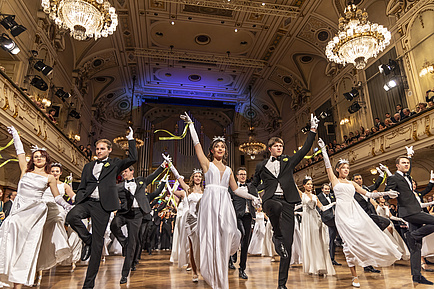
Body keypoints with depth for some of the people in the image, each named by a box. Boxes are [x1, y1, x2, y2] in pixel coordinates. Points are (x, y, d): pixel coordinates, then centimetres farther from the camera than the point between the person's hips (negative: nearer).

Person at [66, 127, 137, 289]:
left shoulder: (114, 165, 10)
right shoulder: (88, 166, 20)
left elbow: (133, 159, -6)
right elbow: (82, 187, 18)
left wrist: (130, 139, -5)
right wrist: (77, 202, 3)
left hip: (102, 205, -3)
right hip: (87, 202, 3)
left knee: (98, 242, -1)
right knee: (71, 216, -31)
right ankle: (87, 240, -2)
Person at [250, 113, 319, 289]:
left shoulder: (288, 161, 19)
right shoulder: (262, 166, 17)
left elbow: (305, 149, 14)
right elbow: (254, 184, 27)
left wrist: (313, 129, 8)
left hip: (287, 203, 2)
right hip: (270, 200, -1)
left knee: (287, 244, -1)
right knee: (276, 207, -41)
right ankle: (277, 236, -14)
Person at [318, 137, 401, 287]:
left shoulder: (352, 183, 21)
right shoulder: (334, 179, 10)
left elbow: (368, 194, 21)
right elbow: (327, 165, 2)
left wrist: (385, 193, 14)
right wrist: (323, 149, -2)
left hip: (355, 210, 5)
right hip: (342, 212, -4)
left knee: (366, 234, -14)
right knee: (350, 240, -9)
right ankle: (354, 276, -3)